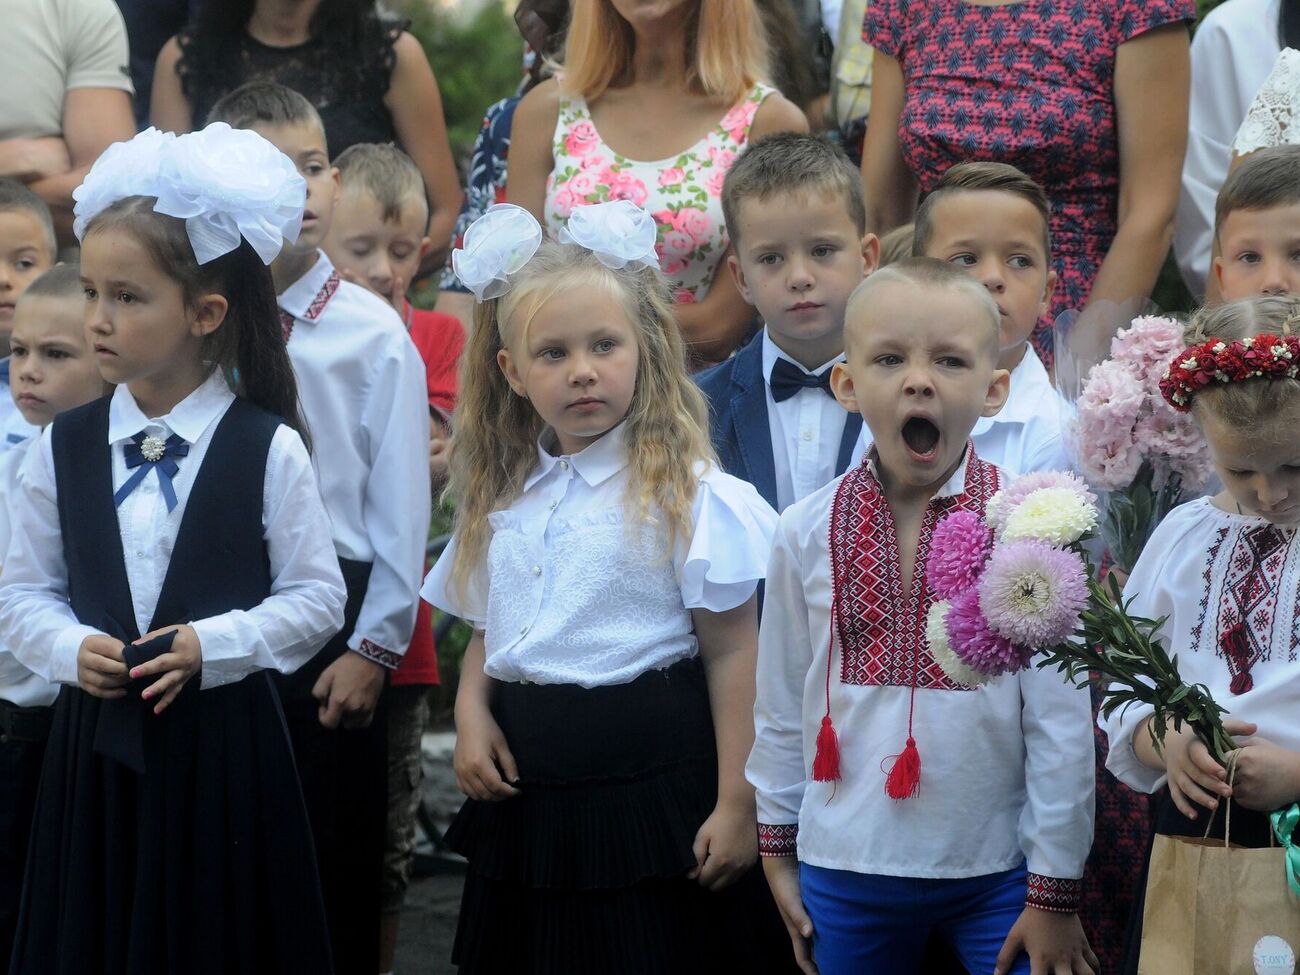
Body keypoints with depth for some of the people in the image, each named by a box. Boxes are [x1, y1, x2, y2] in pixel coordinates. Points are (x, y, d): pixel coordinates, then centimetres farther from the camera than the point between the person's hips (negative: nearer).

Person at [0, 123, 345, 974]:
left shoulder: (269, 451, -6)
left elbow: (317, 597, -3)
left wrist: (211, 645, -15)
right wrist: (70, 649, -10)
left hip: (225, 744, -3)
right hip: (98, 739, 3)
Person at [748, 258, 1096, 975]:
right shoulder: (807, 532, -2)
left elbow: (1063, 724, -6)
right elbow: (780, 706, 8)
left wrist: (1054, 894, -4)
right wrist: (777, 848, 12)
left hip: (994, 869, -2)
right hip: (845, 868, 2)